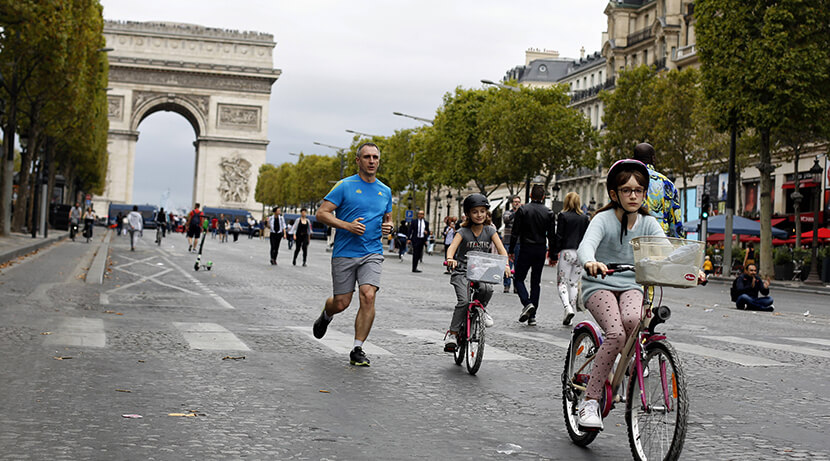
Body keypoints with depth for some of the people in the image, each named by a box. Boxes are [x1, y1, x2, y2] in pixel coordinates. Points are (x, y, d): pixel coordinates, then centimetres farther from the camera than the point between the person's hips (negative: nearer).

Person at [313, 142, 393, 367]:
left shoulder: (385, 191, 12)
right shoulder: (345, 186, -3)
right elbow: (321, 213, -7)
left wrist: (388, 226, 2)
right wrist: (348, 226, -20)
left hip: (372, 253, 2)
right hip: (344, 253, -2)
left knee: (368, 296, -17)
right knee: (341, 303, 2)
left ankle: (357, 350, -7)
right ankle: (326, 315, 41)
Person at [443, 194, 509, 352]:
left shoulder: (490, 231, 2)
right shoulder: (463, 232, -4)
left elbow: (501, 249, -6)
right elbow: (452, 246, -20)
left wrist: (505, 265, -26)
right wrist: (450, 259, -43)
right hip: (462, 272, -2)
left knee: (487, 289, -30)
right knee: (464, 300, -23)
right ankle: (452, 333, -11)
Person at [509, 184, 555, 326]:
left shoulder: (522, 210, -5)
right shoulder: (548, 212, 3)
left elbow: (515, 232, -6)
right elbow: (551, 236, 4)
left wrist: (511, 251, 1)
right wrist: (552, 255, 11)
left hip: (526, 249, -3)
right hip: (541, 251, 3)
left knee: (519, 278, 7)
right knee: (536, 282, 9)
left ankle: (527, 303, -18)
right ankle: (532, 316, 7)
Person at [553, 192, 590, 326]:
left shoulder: (563, 216, -4)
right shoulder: (584, 218, 6)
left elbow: (559, 237, -7)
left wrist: (554, 253, -1)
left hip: (566, 252, -3)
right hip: (580, 253, 4)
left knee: (562, 282, 1)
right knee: (574, 283, 10)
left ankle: (568, 308, -20)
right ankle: (572, 308, 10)